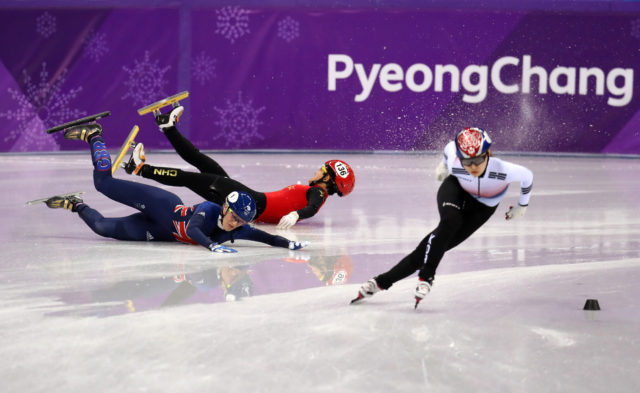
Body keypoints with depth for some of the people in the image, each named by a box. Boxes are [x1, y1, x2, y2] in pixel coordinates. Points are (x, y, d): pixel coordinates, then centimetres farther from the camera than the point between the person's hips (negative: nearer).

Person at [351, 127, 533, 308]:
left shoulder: (503, 170, -38)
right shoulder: (454, 163, -33)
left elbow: (527, 176, -17)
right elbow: (450, 147, -9)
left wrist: (522, 205, -3)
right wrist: (444, 163, 12)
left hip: (482, 207, 0)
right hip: (455, 189, 0)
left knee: (438, 245, -14)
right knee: (449, 222, -35)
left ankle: (383, 281, -13)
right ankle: (425, 277, -29)